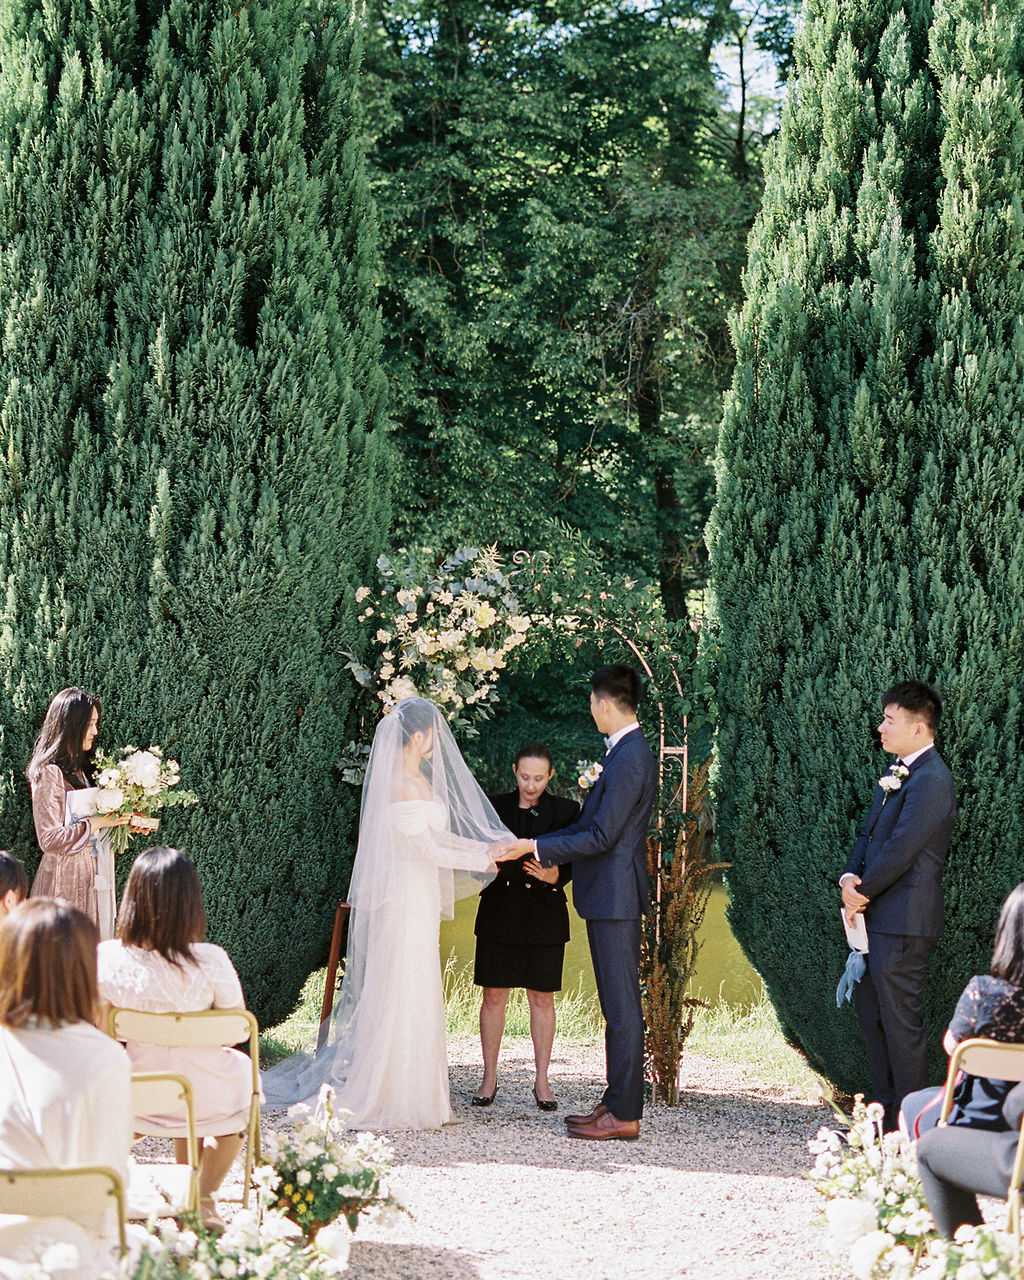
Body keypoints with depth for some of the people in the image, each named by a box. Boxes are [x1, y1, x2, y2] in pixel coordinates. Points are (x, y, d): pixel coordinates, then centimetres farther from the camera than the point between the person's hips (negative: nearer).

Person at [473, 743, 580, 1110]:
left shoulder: (565, 812, 1)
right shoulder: (495, 806, 5)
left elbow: (573, 863, -2)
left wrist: (554, 876, -23)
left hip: (544, 915, -1)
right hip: (499, 913, 1)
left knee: (542, 998, 4)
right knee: (493, 996, 3)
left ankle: (541, 1082, 11)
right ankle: (489, 1079, 12)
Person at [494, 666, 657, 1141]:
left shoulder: (628, 759, -19)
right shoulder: (629, 751, 13)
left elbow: (601, 837, -21)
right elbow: (594, 822, 20)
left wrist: (533, 847, -16)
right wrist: (539, 849, 19)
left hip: (614, 896, -10)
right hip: (613, 893, 10)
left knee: (621, 1006, -6)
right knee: (618, 1004, 13)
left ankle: (624, 1116, -2)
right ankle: (617, 1102, 20)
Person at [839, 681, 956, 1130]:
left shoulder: (931, 781, -17)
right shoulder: (897, 773, 15)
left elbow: (901, 849, -21)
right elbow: (870, 834, 16)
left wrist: (863, 891, -10)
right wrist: (850, 877, -1)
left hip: (902, 923, -10)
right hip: (877, 917, 10)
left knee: (900, 1021, -4)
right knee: (870, 1012, 16)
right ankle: (887, 1112, 26)